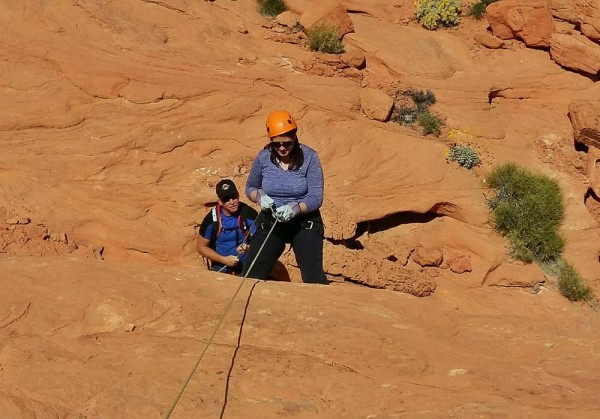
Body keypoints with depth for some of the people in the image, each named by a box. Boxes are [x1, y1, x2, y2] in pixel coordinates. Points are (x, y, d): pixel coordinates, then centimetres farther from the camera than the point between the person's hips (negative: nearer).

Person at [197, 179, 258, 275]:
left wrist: (248, 248, -22)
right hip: (220, 270, 0)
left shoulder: (249, 214, -6)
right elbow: (201, 246, 3)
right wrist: (224, 260, -9)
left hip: (247, 268, 0)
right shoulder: (212, 218, -5)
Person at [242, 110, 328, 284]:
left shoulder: (309, 157, -14)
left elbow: (316, 197, -16)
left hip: (304, 221, -3)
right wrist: (260, 196, -14)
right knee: (251, 275, -2)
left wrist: (294, 208, -35)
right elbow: (250, 187, 10)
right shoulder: (263, 158, -6)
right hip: (270, 222, 3)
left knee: (314, 276, -17)